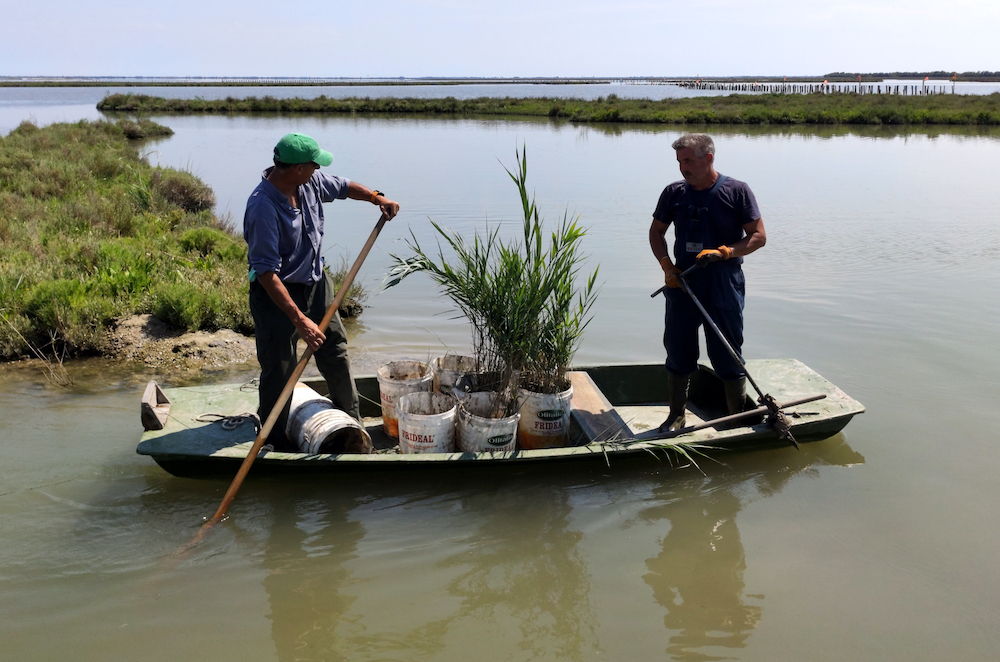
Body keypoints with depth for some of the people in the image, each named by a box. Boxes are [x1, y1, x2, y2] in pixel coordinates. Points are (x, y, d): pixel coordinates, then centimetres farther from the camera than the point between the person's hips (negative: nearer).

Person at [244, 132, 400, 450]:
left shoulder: (311, 182, -7)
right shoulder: (263, 206, -31)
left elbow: (343, 186, 18)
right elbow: (266, 272, -33)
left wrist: (377, 198, 3)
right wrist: (299, 319, -36)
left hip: (316, 282, 8)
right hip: (277, 293, -8)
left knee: (336, 353, 18)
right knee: (279, 370, 1)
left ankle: (351, 421, 37)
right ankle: (273, 438, 22)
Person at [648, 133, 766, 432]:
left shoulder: (737, 191, -5)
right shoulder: (674, 193, 5)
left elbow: (758, 236, -5)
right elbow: (656, 231, 15)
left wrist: (723, 253, -20)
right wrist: (666, 265, -1)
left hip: (724, 287, -3)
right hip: (682, 284, 3)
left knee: (727, 354, 5)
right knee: (678, 351, 10)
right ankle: (676, 415, 26)